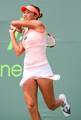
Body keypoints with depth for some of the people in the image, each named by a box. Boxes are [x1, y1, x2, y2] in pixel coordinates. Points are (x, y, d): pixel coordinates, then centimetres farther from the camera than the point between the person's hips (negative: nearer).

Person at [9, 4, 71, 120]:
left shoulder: (39, 25, -2)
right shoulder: (25, 33, 18)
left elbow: (14, 23, -1)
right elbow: (18, 52, 10)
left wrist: (18, 27, 23)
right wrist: (12, 33, 18)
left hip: (42, 69, -6)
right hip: (28, 71, 6)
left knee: (52, 106, 4)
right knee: (31, 106, -12)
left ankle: (62, 100, 39)